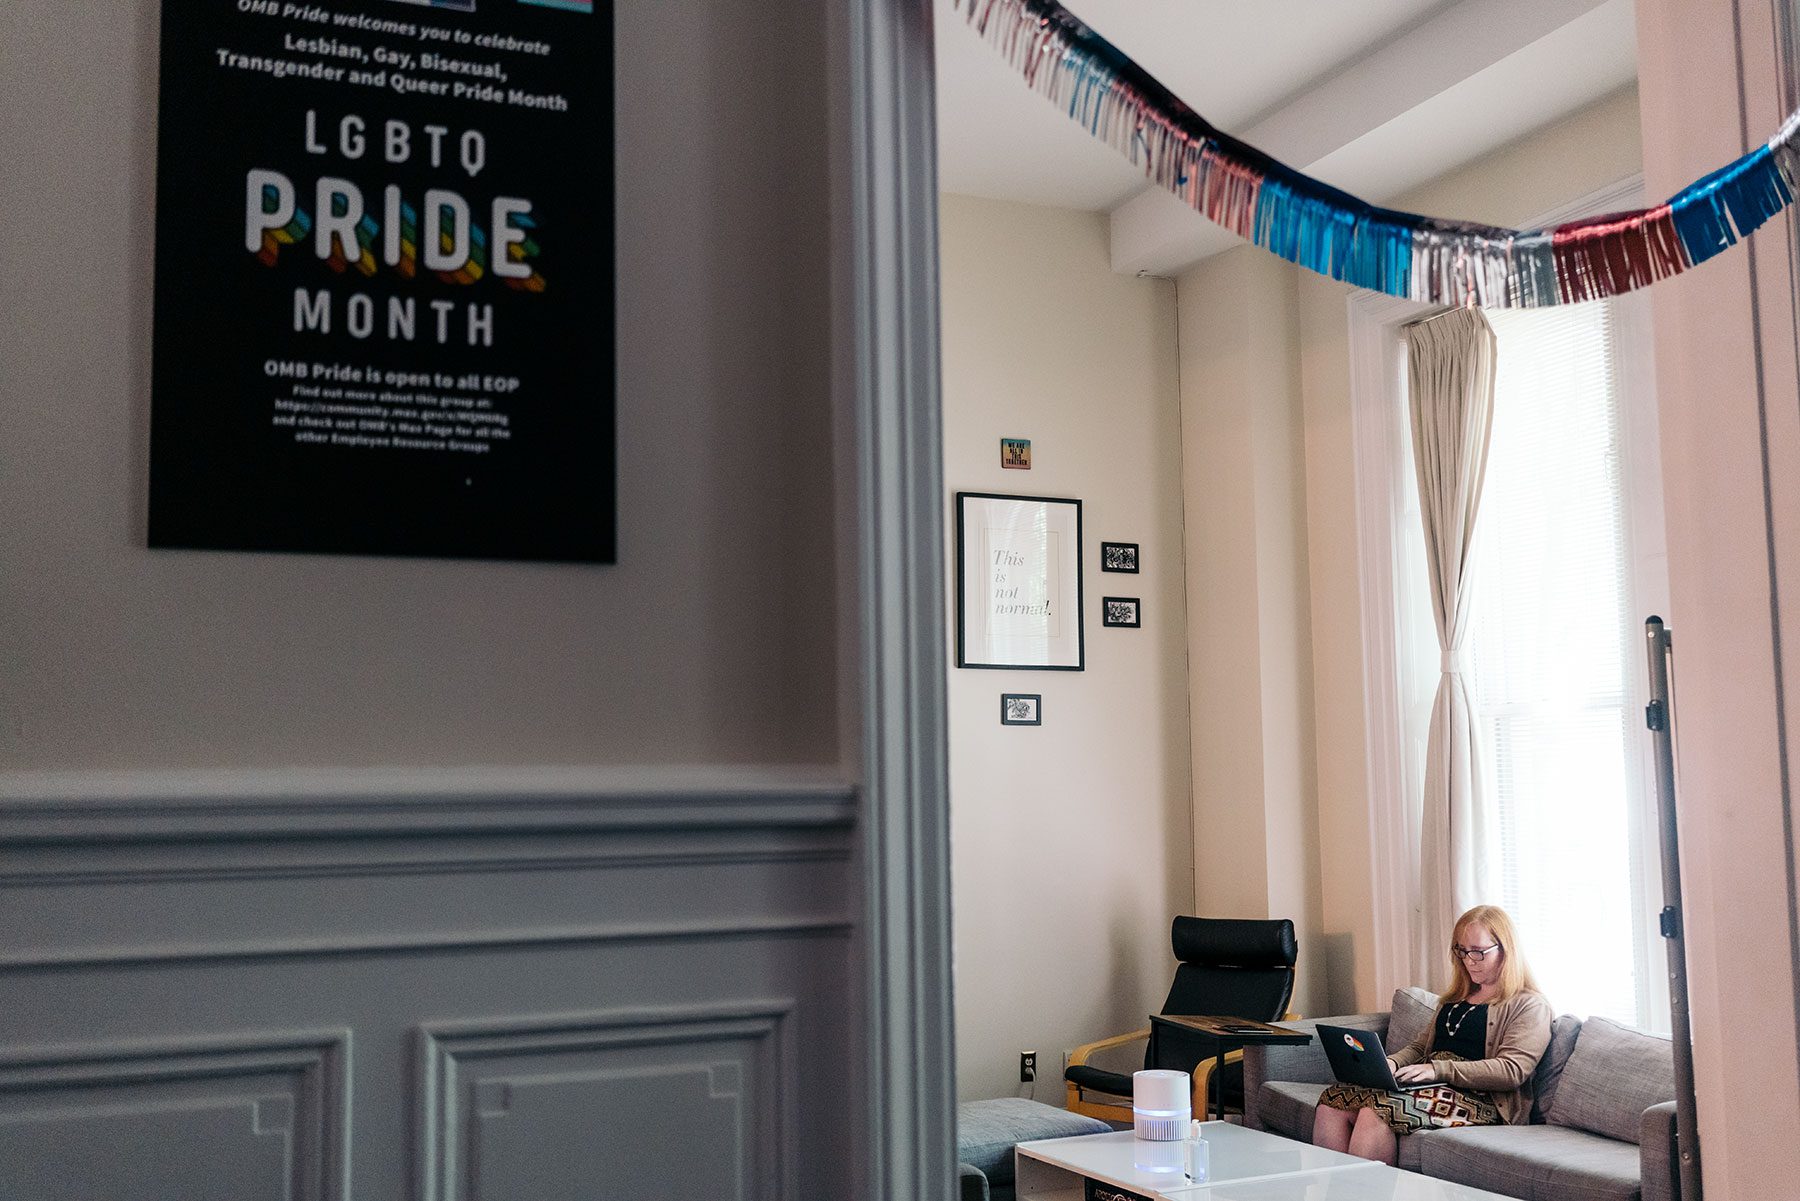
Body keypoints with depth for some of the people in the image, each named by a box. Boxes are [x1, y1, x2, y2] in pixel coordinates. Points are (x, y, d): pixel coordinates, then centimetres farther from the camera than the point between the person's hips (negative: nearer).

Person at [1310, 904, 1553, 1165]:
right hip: (1431, 1085, 7)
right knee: (1333, 1100, -20)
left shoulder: (1529, 1006, 3)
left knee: (1376, 1108, -34)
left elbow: (1511, 1071, -11)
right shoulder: (1456, 999, 28)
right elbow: (1420, 1046, 27)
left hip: (1478, 1099, -7)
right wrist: (1391, 1063, 3)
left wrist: (1439, 1069, -19)